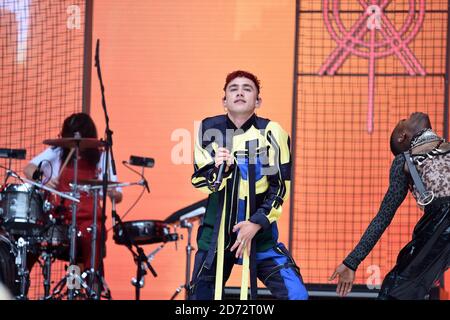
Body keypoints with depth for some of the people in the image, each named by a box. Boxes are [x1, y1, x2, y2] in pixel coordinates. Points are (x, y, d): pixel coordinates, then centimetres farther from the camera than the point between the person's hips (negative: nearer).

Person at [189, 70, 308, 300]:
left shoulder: (271, 132, -8)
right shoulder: (209, 129, -2)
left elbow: (279, 186, -6)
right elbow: (198, 180, -1)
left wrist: (256, 223, -15)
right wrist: (217, 169, -22)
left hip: (258, 231, -2)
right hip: (216, 231, 2)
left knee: (296, 294, -14)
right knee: (199, 296, 5)